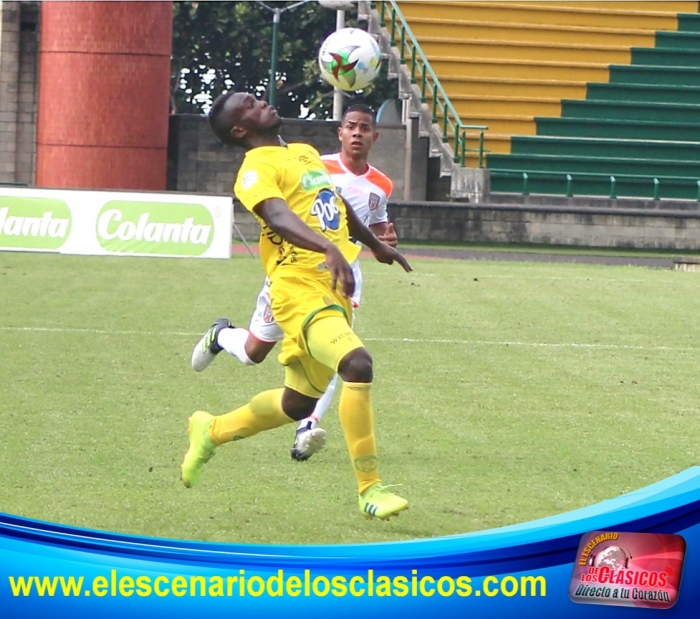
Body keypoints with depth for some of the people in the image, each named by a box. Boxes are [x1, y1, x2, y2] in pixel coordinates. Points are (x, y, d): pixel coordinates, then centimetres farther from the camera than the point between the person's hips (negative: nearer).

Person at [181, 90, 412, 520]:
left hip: (333, 291, 9)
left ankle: (211, 431, 40)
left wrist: (376, 245, 48)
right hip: (301, 290, -9)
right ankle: (370, 489, -23)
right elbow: (278, 216, -29)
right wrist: (329, 248, -45)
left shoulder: (306, 154, 19)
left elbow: (337, 206, 36)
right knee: (357, 363, -28)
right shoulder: (256, 170, -9)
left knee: (299, 403, 16)